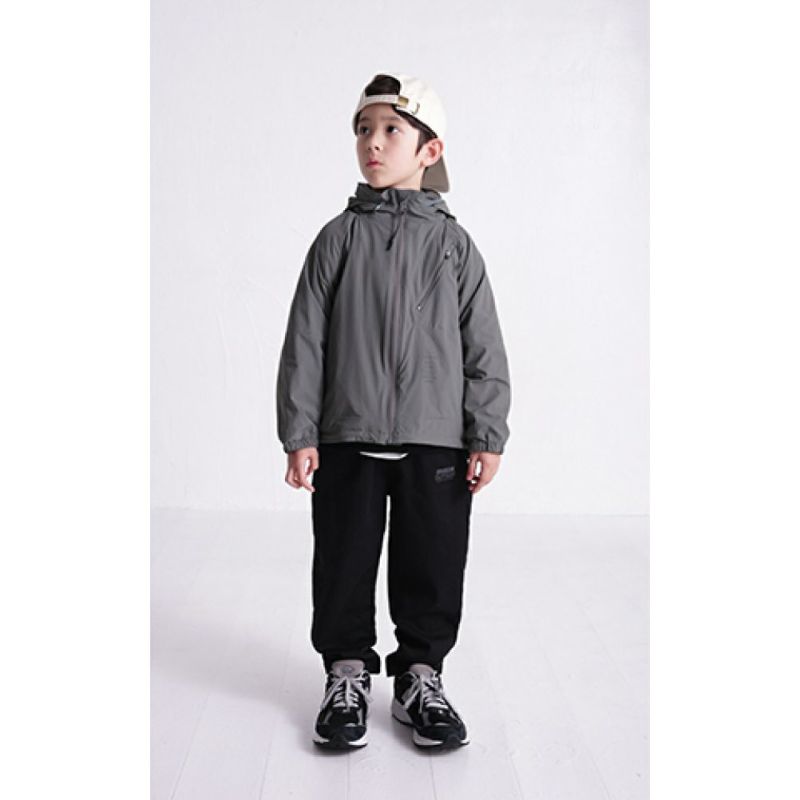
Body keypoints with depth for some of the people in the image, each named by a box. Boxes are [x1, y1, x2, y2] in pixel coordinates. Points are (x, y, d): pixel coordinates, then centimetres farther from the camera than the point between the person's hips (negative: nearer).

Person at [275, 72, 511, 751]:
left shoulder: (452, 242, 4)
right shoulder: (338, 238, 4)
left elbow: (483, 347, 4)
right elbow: (305, 342, 2)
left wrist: (488, 437, -2)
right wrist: (299, 434, -3)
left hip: (435, 440, 0)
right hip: (346, 439, 0)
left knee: (432, 567, 7)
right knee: (345, 563, 8)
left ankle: (421, 677, 25)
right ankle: (347, 675, 26)